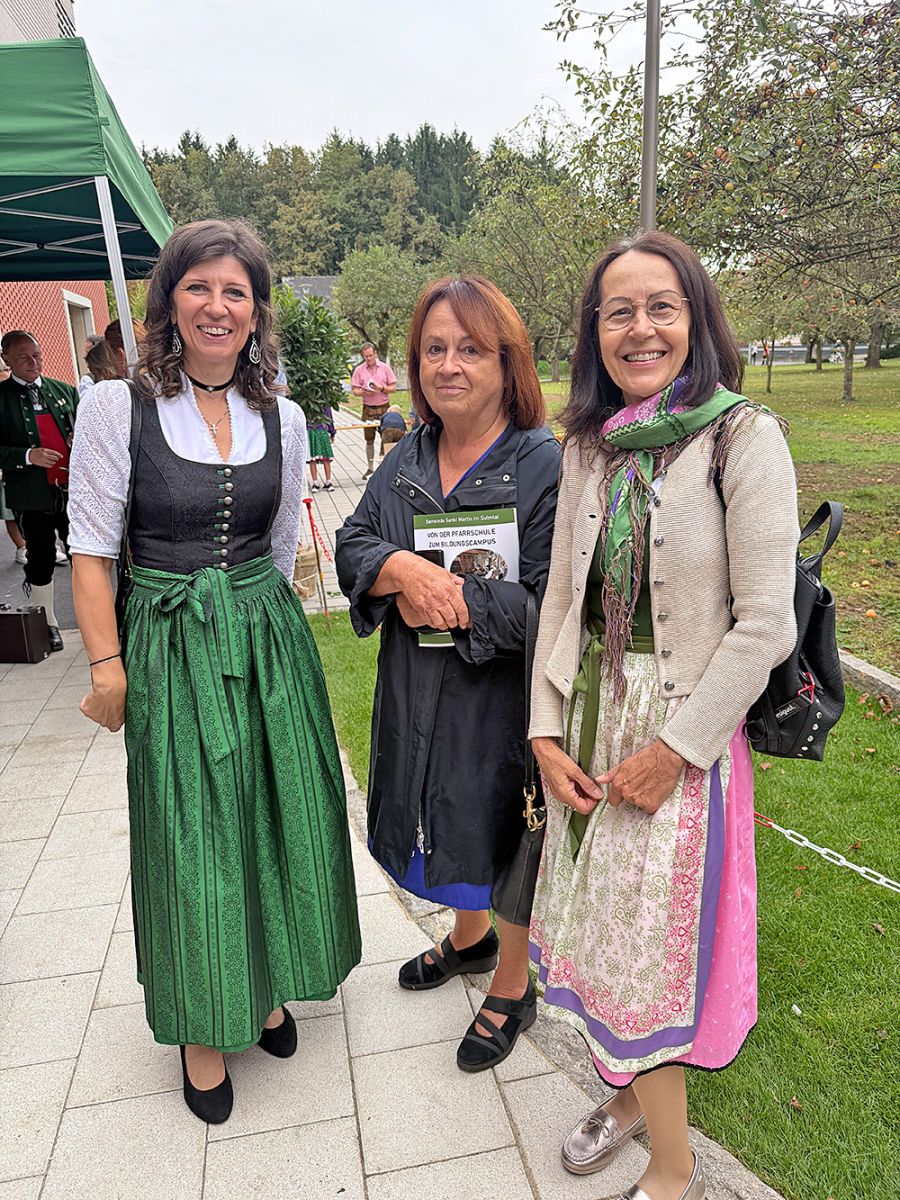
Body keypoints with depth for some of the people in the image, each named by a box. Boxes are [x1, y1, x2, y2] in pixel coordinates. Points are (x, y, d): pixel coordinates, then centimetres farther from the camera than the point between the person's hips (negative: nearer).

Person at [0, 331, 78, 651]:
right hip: (32, 495, -3)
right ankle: (47, 624, 22)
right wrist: (28, 456, -19)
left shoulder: (63, 390, 10)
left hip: (72, 489, 3)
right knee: (41, 560, 7)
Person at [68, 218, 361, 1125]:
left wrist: (251, 614, 16)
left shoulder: (283, 419, 4)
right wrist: (108, 668, -7)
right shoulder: (116, 407, -7)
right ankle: (203, 1025, 32)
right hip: (171, 649, -3)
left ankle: (267, 985, 39)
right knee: (189, 835, 8)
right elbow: (92, 550, -6)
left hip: (269, 640, 4)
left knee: (280, 819, 12)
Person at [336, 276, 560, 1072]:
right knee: (447, 828, 25)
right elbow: (353, 545, 1)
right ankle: (469, 938, 54)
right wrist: (403, 571, -20)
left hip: (505, 699, -6)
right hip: (419, 696, 7)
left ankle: (512, 989, 40)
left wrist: (447, 595, -21)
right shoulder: (408, 460, 5)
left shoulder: (546, 465, -17)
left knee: (506, 844, 13)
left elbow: (549, 605, -22)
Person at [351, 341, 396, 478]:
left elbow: (393, 387, 1)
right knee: (369, 439, 6)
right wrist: (364, 392, -18)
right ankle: (370, 468, 14)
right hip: (368, 409, 1)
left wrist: (381, 388, -16)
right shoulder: (359, 370, 2)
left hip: (384, 407, -1)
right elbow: (355, 390, 1)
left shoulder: (385, 367, 1)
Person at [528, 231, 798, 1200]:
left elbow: (764, 626, -15)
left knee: (648, 946, 7)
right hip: (587, 726, 5)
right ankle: (630, 1091, 46)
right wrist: (546, 730, -1)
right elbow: (561, 598, 6)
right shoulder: (588, 447, 5)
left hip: (681, 734, -5)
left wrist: (671, 748, -15)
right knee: (599, 928, 18)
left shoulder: (744, 438, -12)